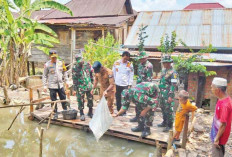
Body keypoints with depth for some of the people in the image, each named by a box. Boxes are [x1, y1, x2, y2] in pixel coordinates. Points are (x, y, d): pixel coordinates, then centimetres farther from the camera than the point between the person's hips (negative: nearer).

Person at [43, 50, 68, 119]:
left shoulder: (61, 63, 6)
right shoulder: (47, 65, -3)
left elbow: (64, 72, 15)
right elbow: (44, 76, 1)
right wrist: (45, 86, -3)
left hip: (60, 85, 3)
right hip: (52, 85, -3)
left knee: (63, 99, 9)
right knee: (54, 100, 3)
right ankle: (55, 113, 15)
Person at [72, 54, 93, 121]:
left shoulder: (87, 64, 0)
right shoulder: (75, 67, -8)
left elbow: (91, 74, 11)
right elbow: (74, 78, -6)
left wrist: (92, 82, 11)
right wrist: (75, 87, -7)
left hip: (88, 85, 3)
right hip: (80, 86, -3)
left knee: (90, 99, 9)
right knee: (80, 101, 1)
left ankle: (90, 113, 26)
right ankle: (82, 114, 16)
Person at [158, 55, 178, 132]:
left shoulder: (173, 72, -13)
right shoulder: (163, 70, 12)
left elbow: (173, 85, -17)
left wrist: (171, 96, -20)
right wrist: (159, 91, 20)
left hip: (168, 94, -8)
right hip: (162, 93, 8)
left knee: (168, 109, -3)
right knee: (163, 108, 16)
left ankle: (169, 125, 6)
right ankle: (165, 122, 30)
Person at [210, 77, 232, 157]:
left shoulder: (225, 104, -30)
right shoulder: (222, 99, -1)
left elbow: (223, 124, -27)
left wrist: (217, 139, -19)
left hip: (219, 136, -9)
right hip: (217, 133, 9)